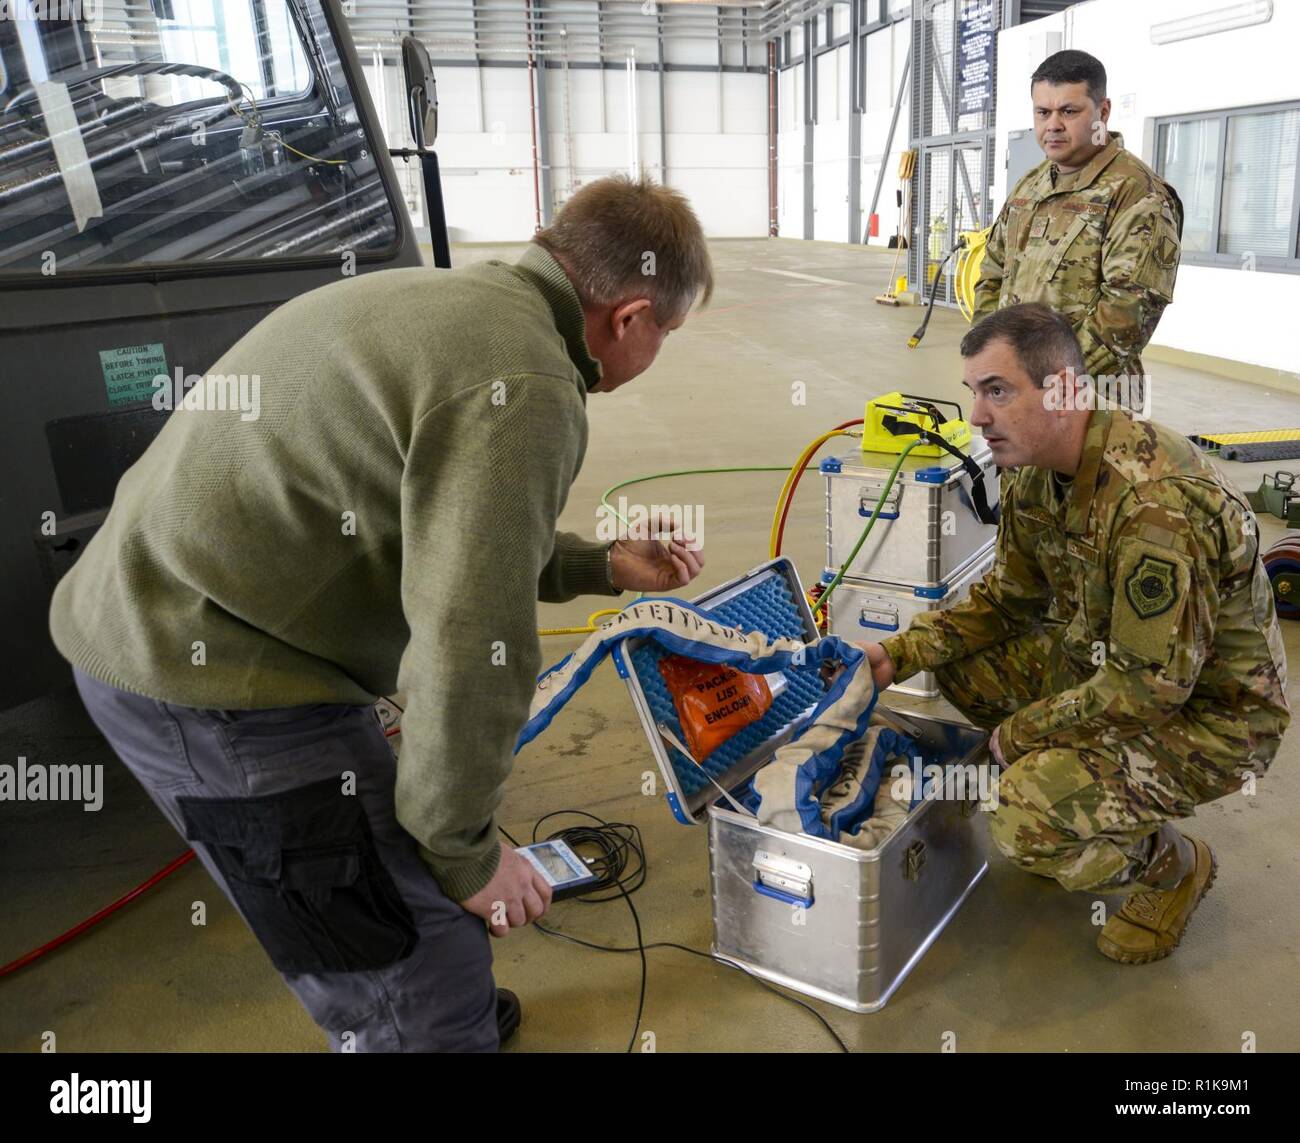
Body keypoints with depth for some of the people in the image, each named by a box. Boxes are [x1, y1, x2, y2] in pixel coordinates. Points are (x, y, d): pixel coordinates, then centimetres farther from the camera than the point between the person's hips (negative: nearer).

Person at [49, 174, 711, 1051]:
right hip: (215, 676, -10)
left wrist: (601, 566, 23)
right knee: (427, 953, 1)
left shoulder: (449, 303, 10)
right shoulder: (523, 385, -21)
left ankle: (422, 1012, 52)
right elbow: (468, 647, -24)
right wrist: (466, 851, -9)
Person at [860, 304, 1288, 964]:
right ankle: (1081, 796, 16)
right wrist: (900, 654, -7)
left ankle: (1173, 865, 7)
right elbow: (1007, 598, 6)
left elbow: (1152, 686, -29)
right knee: (959, 660, -1)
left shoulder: (1155, 501, -34)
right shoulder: (1035, 471, -5)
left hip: (1210, 714, -9)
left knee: (1027, 820, -26)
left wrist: (1024, 730, -16)